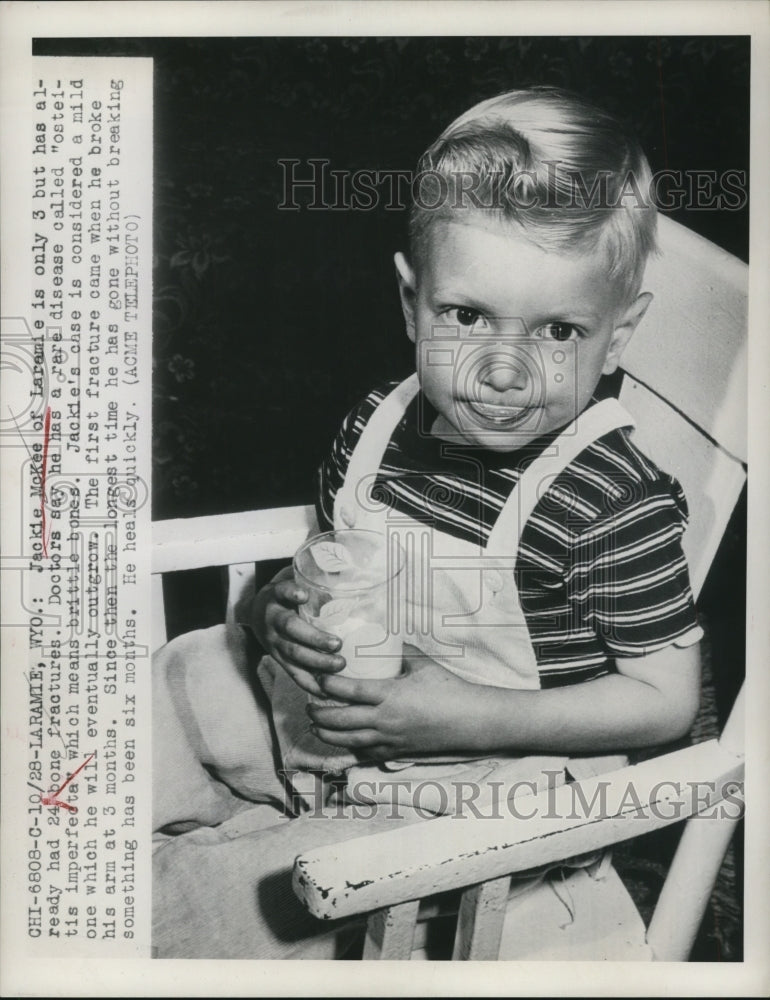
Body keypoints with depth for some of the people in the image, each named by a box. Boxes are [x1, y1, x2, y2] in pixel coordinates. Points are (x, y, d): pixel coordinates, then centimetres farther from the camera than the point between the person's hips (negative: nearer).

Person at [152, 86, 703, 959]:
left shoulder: (615, 502, -26)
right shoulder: (376, 426, -7)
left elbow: (667, 698, -18)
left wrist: (474, 717, -26)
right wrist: (282, 609, -16)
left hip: (476, 774, -6)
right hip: (326, 703, 7)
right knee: (167, 685, 12)